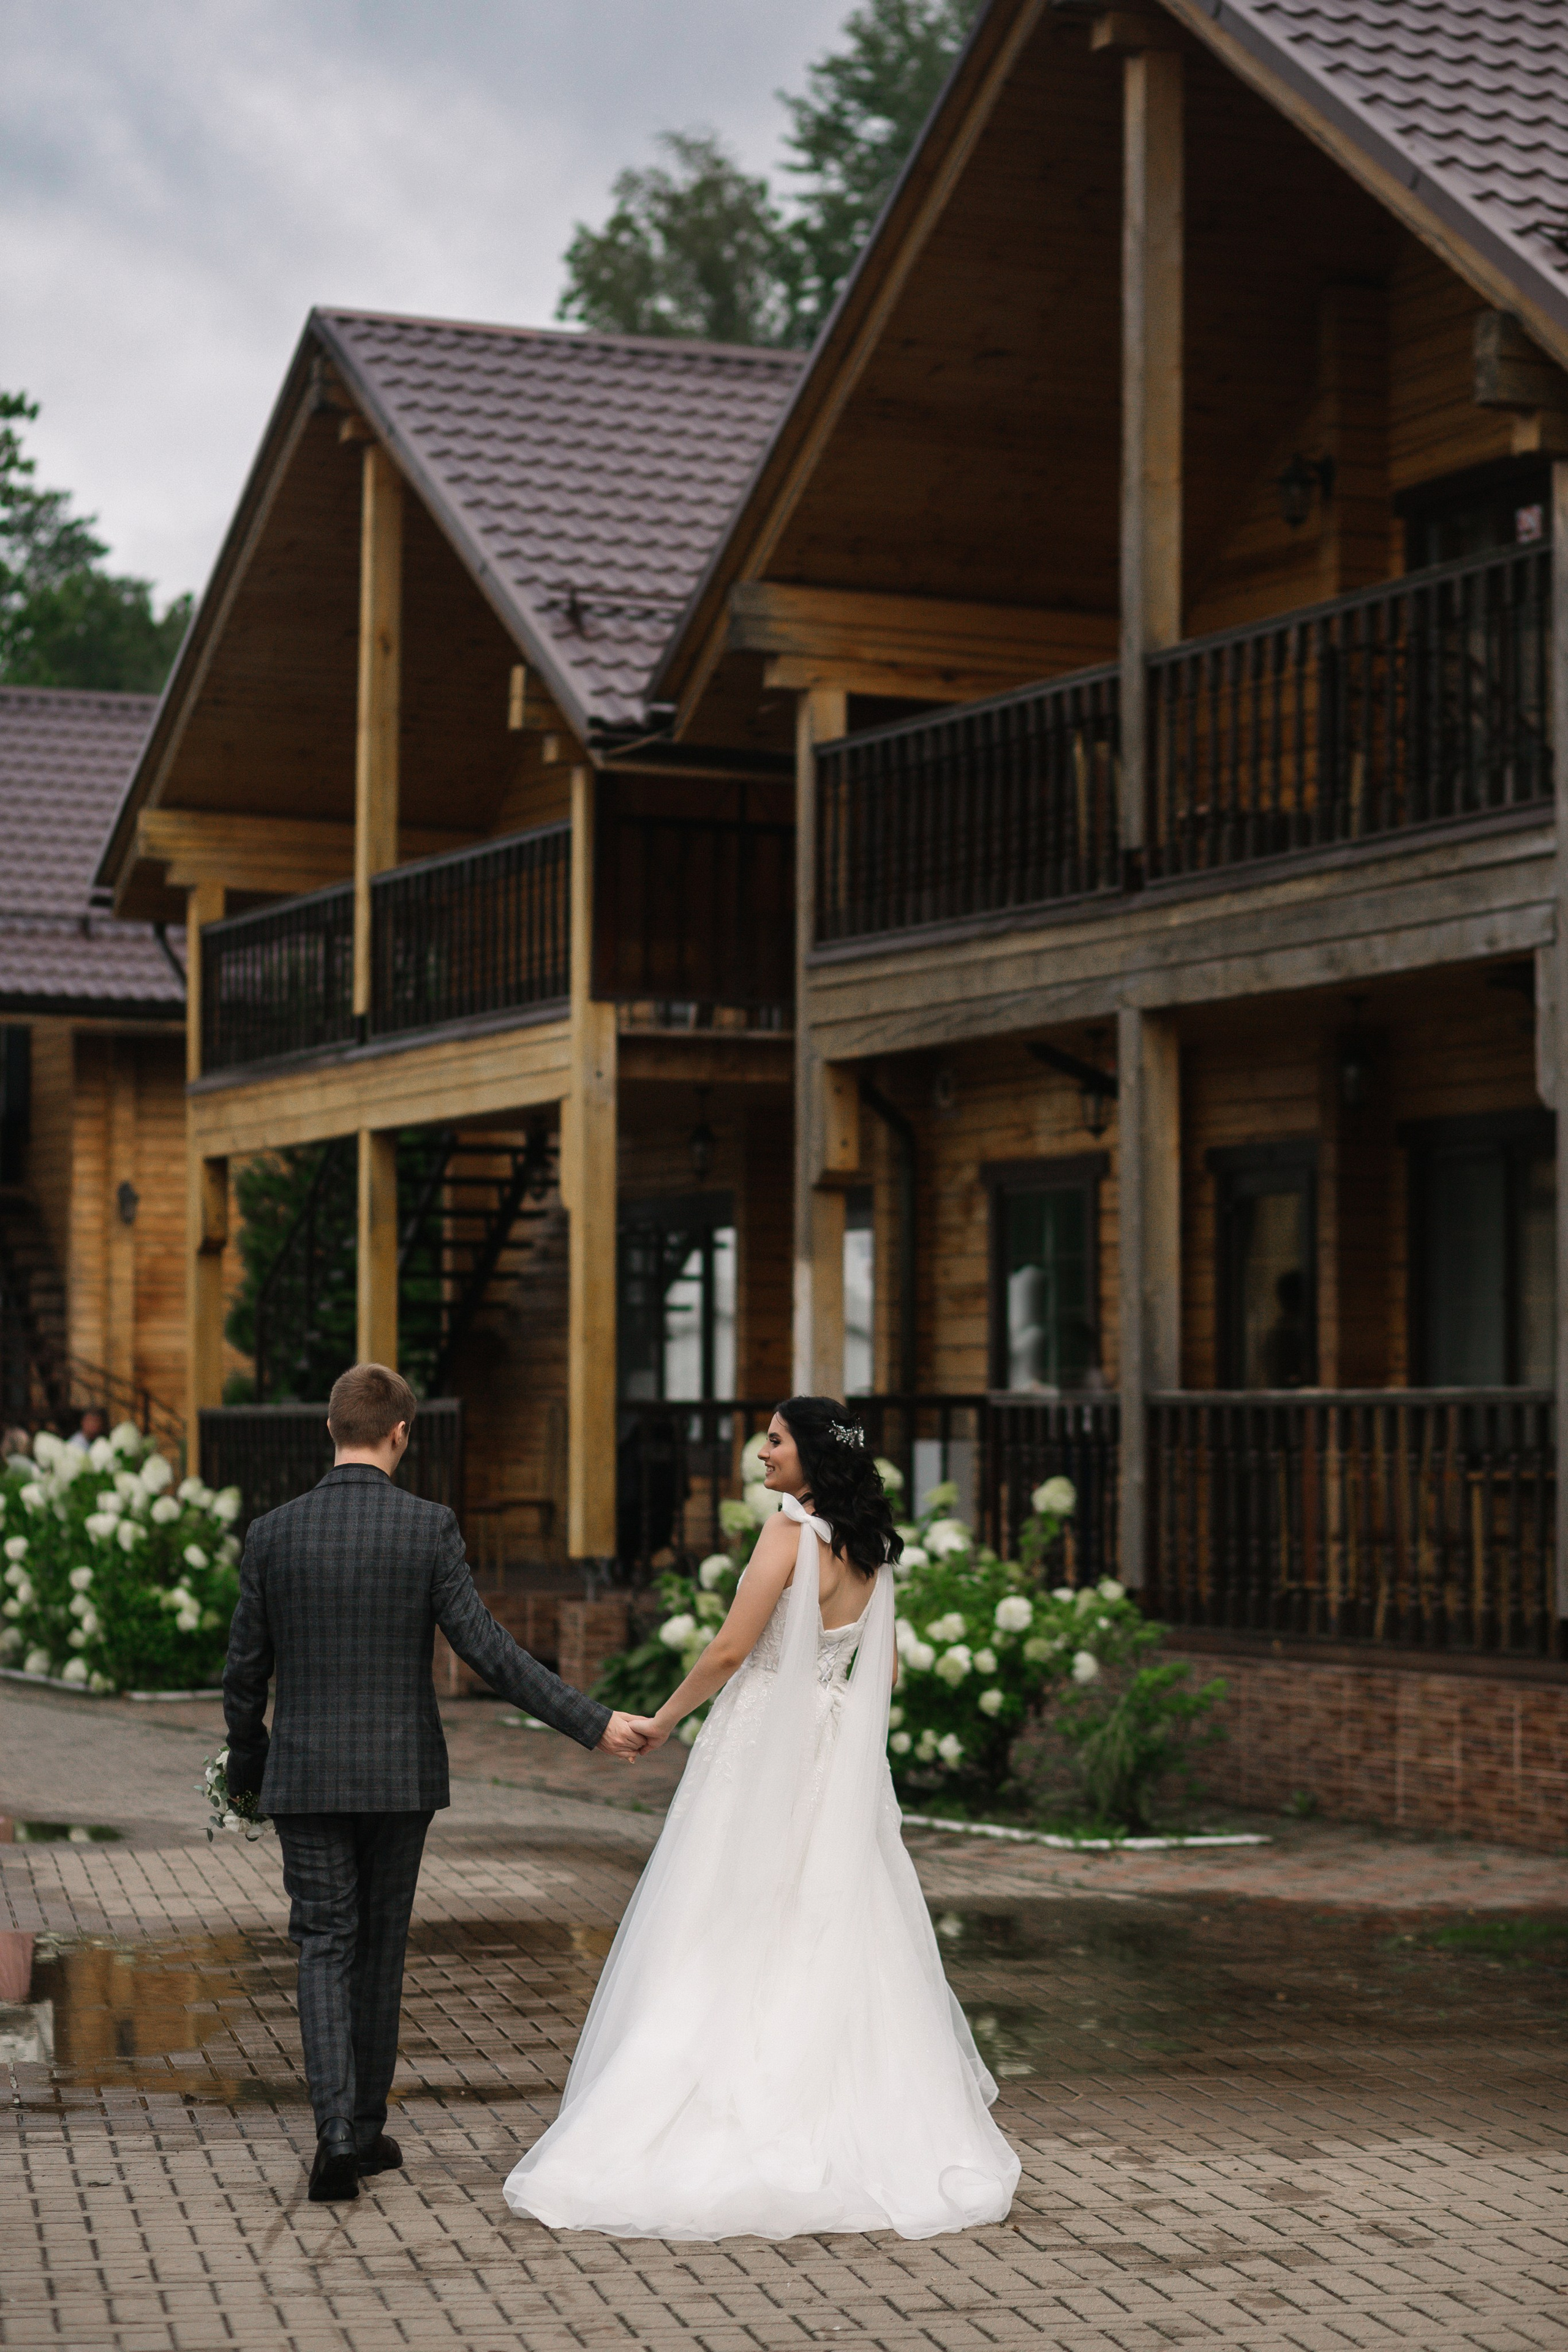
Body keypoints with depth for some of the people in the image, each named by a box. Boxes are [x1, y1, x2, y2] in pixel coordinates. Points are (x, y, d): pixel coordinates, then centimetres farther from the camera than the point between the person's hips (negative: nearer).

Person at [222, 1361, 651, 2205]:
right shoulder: (429, 1528, -9)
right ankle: (366, 2125, 23)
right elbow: (488, 1651, -13)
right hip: (400, 1772, 0)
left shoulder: (272, 1534, -4)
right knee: (380, 1948, 14)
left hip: (306, 1777, 0)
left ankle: (338, 2131, -13)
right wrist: (593, 1723, -8)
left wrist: (247, 1770, 19)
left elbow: (243, 1672, 2)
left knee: (326, 1951, 4)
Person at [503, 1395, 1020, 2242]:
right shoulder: (868, 1548, 9)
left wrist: (666, 1717, -2)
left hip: (764, 1758, -8)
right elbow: (883, 1670, 16)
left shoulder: (790, 1531, -14)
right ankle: (865, 2132, 12)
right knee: (834, 1946, 11)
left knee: (725, 1945, -4)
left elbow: (730, 1649, -15)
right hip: (840, 1761, 8)